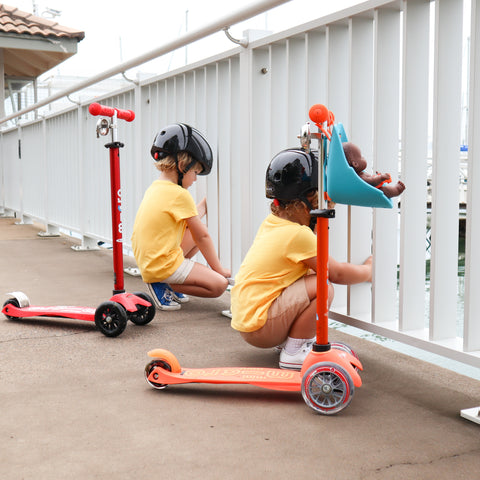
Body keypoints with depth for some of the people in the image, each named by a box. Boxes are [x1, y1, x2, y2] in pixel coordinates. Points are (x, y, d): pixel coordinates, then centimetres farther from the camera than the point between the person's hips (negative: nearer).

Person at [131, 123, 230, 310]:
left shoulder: (155, 187, 11)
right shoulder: (180, 195, -16)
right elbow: (202, 236, -7)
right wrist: (218, 268, 2)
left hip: (147, 260, 9)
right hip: (162, 265, -9)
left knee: (197, 228, 21)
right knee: (219, 285, -8)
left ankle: (169, 281, 13)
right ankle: (164, 285, -7)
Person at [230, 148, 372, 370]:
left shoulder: (271, 222, 8)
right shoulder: (299, 235, -18)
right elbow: (337, 273, -11)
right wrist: (367, 271, 6)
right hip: (259, 327, -10)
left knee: (310, 273, 17)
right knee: (324, 288, -19)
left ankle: (290, 339, 15)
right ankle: (293, 352, -7)